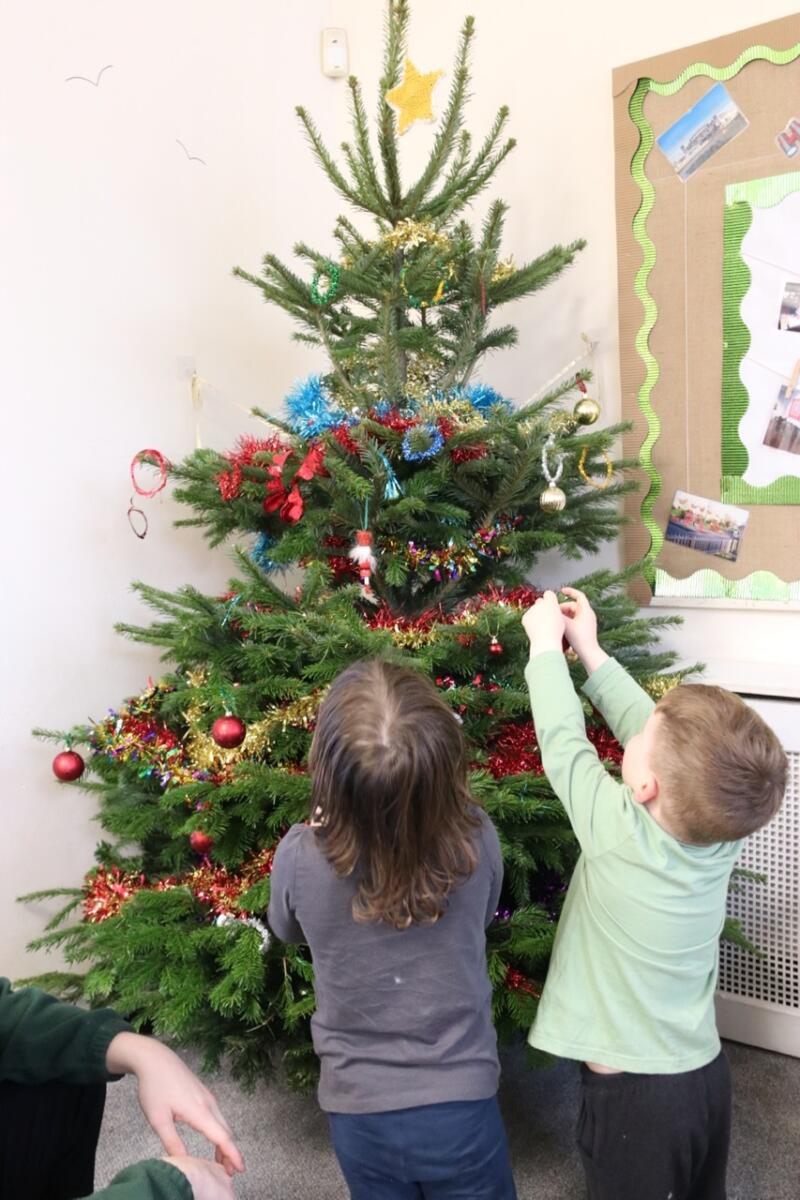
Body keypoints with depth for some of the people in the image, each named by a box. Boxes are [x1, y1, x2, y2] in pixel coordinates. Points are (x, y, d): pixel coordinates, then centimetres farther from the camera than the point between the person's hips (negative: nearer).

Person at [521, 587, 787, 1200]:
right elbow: (652, 730, -1)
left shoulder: (619, 833, -28)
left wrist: (547, 644, 0)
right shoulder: (722, 827, -13)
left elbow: (562, 740, -14)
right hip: (707, 1077, 6)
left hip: (632, 1098, -5)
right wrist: (589, 650, 8)